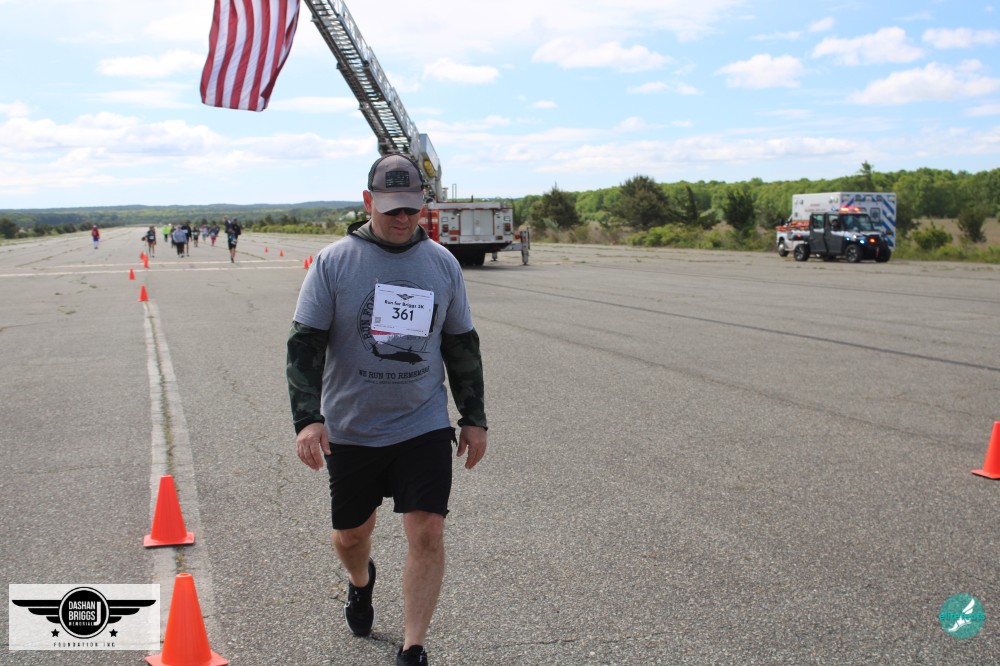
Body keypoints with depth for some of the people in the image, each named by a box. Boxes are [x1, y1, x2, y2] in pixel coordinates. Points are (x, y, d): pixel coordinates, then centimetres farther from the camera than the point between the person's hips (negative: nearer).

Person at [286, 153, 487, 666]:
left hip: (423, 425, 1)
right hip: (350, 429, 0)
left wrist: (474, 418, 10)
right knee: (351, 533, 15)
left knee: (428, 533, -9)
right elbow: (304, 343, -7)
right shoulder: (333, 262, -6)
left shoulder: (442, 263, 3)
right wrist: (307, 418, -17)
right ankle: (361, 582, 51)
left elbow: (462, 346, 11)